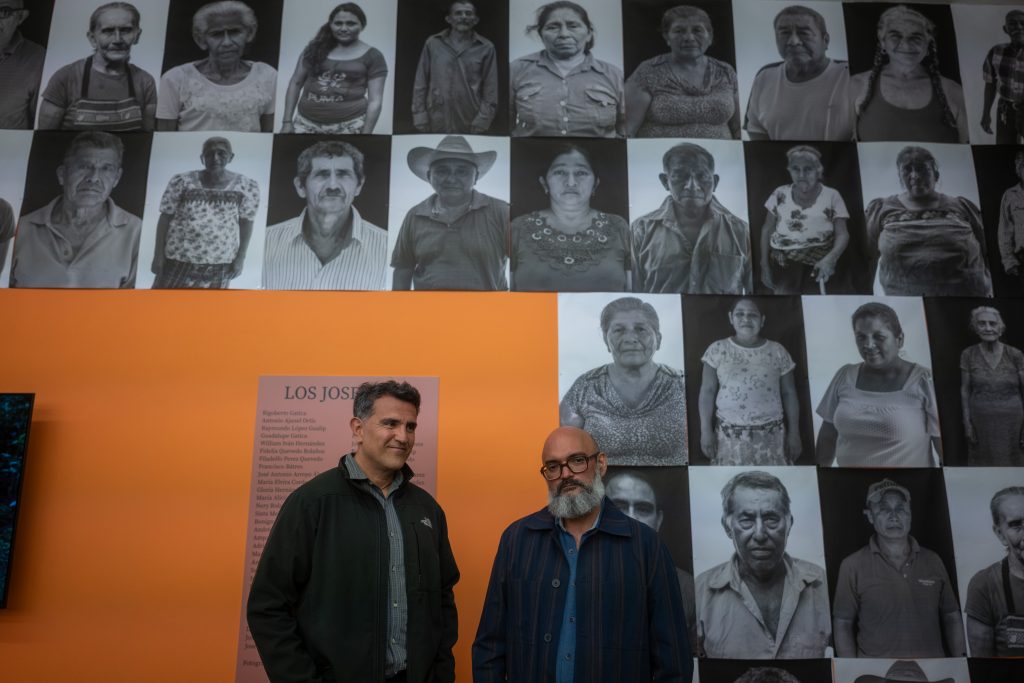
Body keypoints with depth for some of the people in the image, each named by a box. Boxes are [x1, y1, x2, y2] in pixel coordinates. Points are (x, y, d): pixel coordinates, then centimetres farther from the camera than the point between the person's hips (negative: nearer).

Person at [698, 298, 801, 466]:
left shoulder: (778, 351, 4)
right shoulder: (717, 350, 1)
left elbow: (789, 394, 6)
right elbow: (707, 391, 1)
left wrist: (794, 432, 3)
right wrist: (706, 430, -5)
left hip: (770, 435, 1)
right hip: (729, 436, -1)